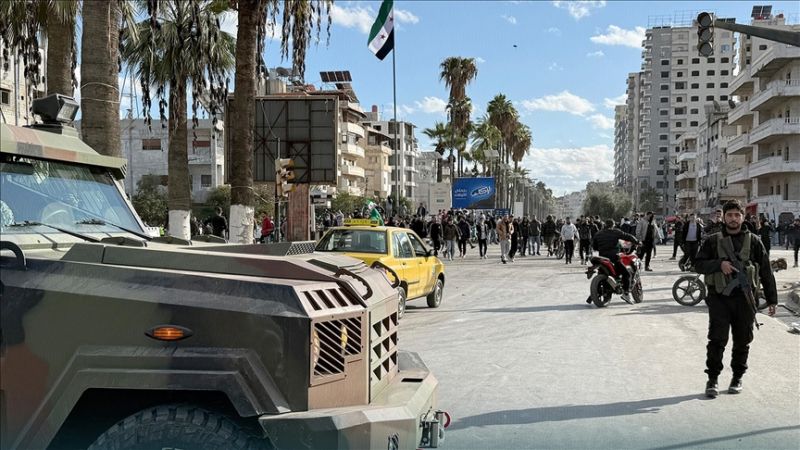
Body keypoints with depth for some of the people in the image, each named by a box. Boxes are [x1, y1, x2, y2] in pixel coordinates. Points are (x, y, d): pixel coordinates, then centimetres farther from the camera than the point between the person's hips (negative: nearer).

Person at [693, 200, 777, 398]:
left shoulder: (753, 241, 7)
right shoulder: (712, 241, 6)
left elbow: (766, 272, 9)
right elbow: (698, 264, 1)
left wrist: (772, 299, 6)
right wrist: (719, 263, -16)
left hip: (745, 298, 1)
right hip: (719, 297, -1)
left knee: (742, 341, 9)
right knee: (717, 339, -8)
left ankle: (737, 377, 24)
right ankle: (712, 379, 2)